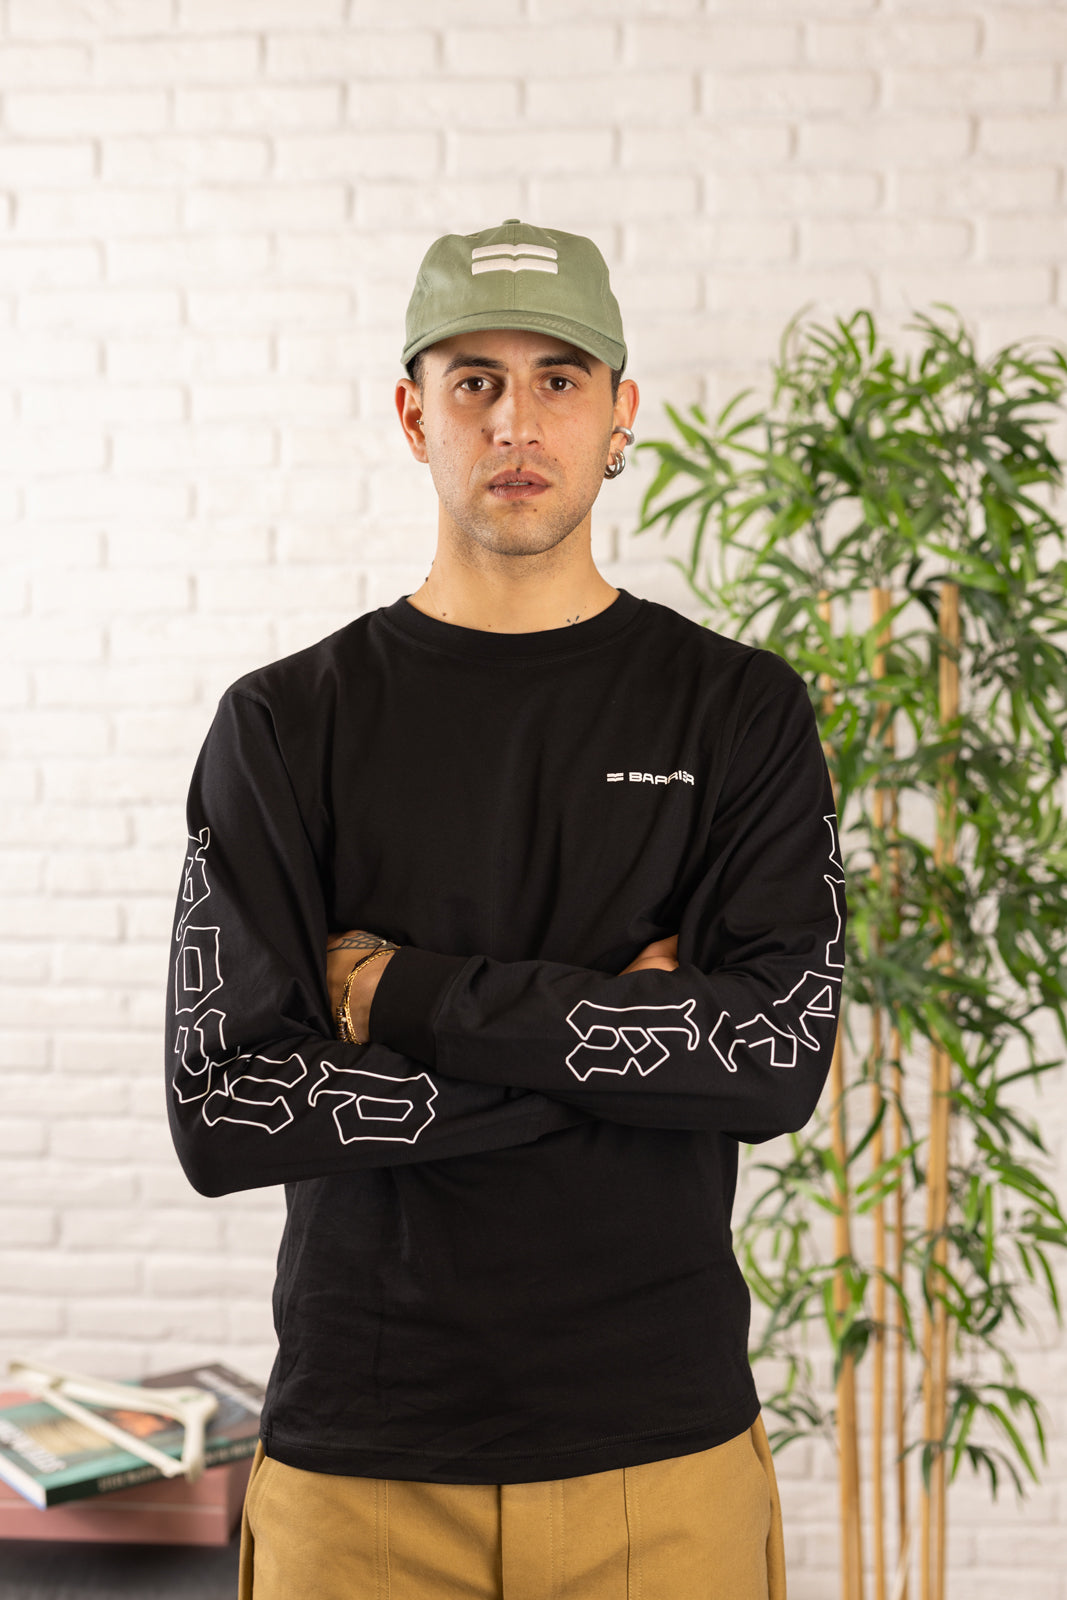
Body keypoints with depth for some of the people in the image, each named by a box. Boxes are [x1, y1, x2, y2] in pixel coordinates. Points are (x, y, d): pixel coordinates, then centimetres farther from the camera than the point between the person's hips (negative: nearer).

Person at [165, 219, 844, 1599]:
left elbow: (781, 1053, -11)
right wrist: (609, 1035, -12)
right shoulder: (286, 724, 0)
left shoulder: (740, 709, 1)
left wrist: (407, 993, -13)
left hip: (664, 1444, 1)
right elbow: (220, 1106, -9)